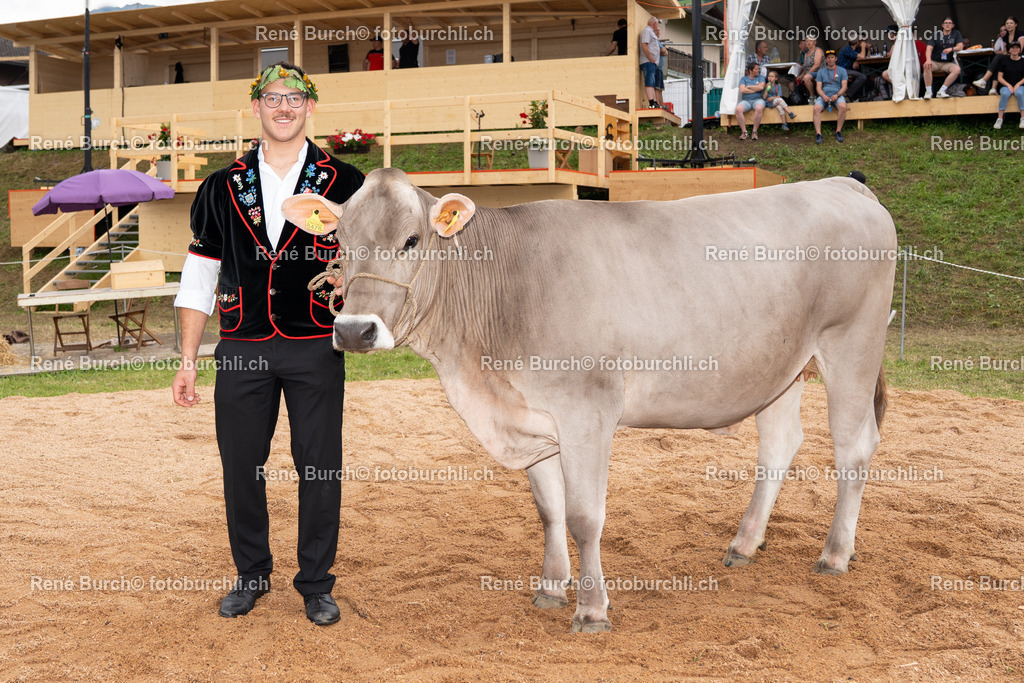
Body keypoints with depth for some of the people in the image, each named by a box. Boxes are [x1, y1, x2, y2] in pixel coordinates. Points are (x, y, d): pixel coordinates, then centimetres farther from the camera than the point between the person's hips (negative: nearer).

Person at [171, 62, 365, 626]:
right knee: (241, 466, 7)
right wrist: (187, 362, 5)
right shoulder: (222, 188, 10)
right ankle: (251, 575, 26)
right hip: (242, 350, 2)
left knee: (319, 468, 2)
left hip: (317, 349, -2)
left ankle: (316, 584, 17)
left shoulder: (344, 185, 5)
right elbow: (199, 277, 10)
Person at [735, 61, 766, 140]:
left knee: (759, 108, -38)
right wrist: (756, 89, -5)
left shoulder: (761, 77, 11)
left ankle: (755, 132, -28)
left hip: (758, 99, -1)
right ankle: (744, 132, -25)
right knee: (738, 109, -32)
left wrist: (748, 87, -2)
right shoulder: (744, 79, 11)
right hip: (746, 100, 1)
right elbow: (742, 90, -6)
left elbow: (761, 87, -9)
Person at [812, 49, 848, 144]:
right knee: (816, 108, -32)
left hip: (837, 94, -1)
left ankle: (838, 131, -24)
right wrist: (823, 96, -14)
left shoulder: (842, 70, 14)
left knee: (842, 106, -35)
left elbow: (844, 87, 5)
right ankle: (818, 134, -36)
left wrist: (837, 95, -15)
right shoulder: (821, 71, 17)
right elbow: (819, 87, 8)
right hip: (824, 95, 1)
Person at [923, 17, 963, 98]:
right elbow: (929, 48, -12)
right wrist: (928, 60, -32)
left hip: (948, 63, 1)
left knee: (957, 69, -31)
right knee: (927, 66, -36)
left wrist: (951, 49, -26)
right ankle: (928, 91, -34)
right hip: (935, 62, -1)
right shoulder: (937, 35, 2)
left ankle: (941, 91, -32)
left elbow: (960, 46, -2)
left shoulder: (956, 34, 9)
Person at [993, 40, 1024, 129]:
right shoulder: (1004, 61, 6)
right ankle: (1000, 119, -32)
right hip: (1006, 86, 0)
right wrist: (1008, 85, -9)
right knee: (1005, 94, -35)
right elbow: (999, 77, 4)